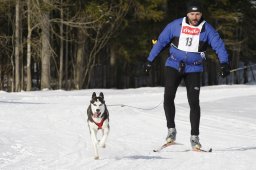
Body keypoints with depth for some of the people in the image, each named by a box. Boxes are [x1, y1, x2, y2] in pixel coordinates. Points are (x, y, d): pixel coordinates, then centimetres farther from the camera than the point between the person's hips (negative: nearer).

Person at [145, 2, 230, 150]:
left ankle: (195, 137, 1)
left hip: (193, 70, -1)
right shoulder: (176, 25, -3)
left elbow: (219, 45, -12)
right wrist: (150, 60, 7)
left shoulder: (207, 29, -5)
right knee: (168, 98, -11)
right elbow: (161, 42, 6)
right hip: (174, 66, 1)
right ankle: (171, 130, 4)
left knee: (194, 102, -6)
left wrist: (224, 63, -29)